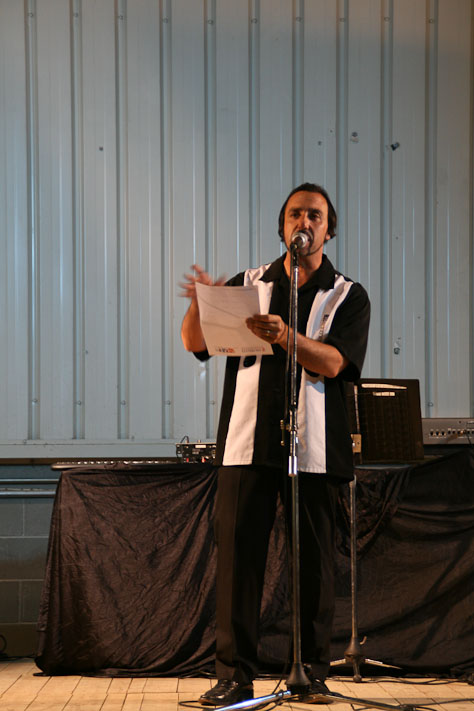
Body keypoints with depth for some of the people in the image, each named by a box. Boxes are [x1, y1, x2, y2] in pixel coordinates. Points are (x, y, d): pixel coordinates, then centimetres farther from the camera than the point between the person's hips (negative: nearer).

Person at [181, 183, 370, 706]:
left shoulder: (348, 297, 10)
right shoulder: (247, 285, 15)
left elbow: (333, 361, -8)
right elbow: (195, 343, 7)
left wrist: (285, 336, -26)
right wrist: (199, 303, -14)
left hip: (313, 447, -1)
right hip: (247, 443, 1)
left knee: (314, 559, 1)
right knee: (237, 551, -6)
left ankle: (314, 672, 11)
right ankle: (234, 674, -3)